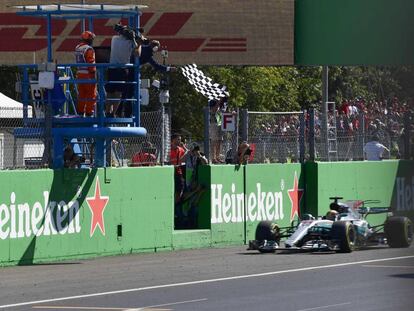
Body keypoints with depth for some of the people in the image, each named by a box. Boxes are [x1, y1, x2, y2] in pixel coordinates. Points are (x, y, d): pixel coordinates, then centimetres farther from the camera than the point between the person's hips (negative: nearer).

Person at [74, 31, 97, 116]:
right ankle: (89, 113, -1)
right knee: (91, 95, 0)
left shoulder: (77, 48, 11)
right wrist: (93, 74, -14)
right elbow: (91, 63, -17)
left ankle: (80, 112, 18)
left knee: (81, 95, 15)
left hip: (79, 74, 8)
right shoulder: (88, 49, -15)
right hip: (88, 75, -8)